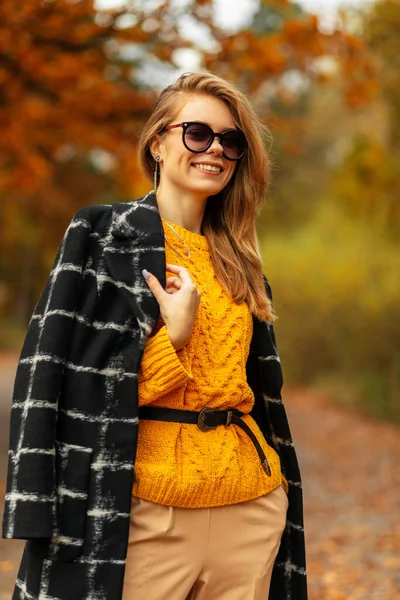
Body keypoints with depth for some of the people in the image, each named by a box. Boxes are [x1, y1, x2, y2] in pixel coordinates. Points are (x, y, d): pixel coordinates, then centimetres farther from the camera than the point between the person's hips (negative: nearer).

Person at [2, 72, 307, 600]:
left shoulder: (236, 260, 15)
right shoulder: (101, 235, -1)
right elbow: (49, 373, -8)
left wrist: (280, 491, 17)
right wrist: (175, 334, -16)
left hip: (251, 506, 5)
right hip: (149, 510, -5)